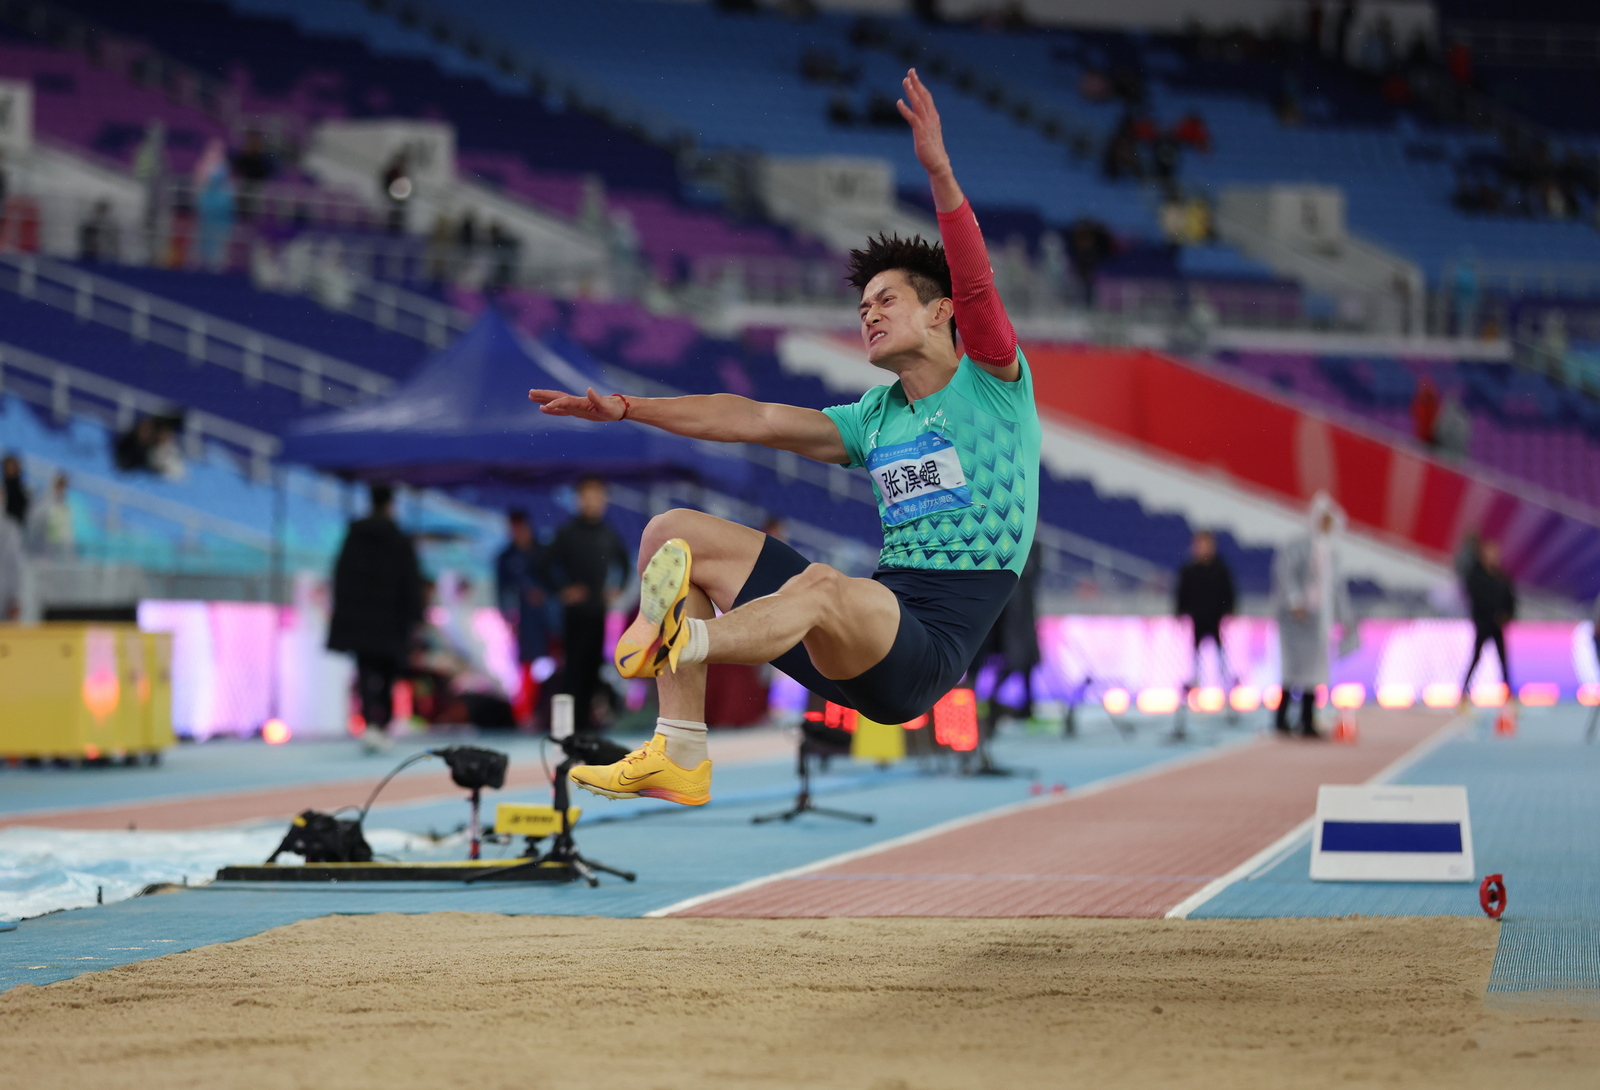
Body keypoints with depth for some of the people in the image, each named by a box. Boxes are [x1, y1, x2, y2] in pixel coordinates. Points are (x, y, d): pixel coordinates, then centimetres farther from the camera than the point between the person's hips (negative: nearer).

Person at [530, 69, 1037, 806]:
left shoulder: (991, 384, 3)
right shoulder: (875, 419, 22)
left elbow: (975, 286, -14)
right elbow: (754, 420, 18)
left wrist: (938, 171, -28)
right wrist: (628, 408, 10)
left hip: (930, 644, -8)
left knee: (821, 585, -39)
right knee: (674, 534, 1)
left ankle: (679, 638, -67)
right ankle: (679, 756, -14)